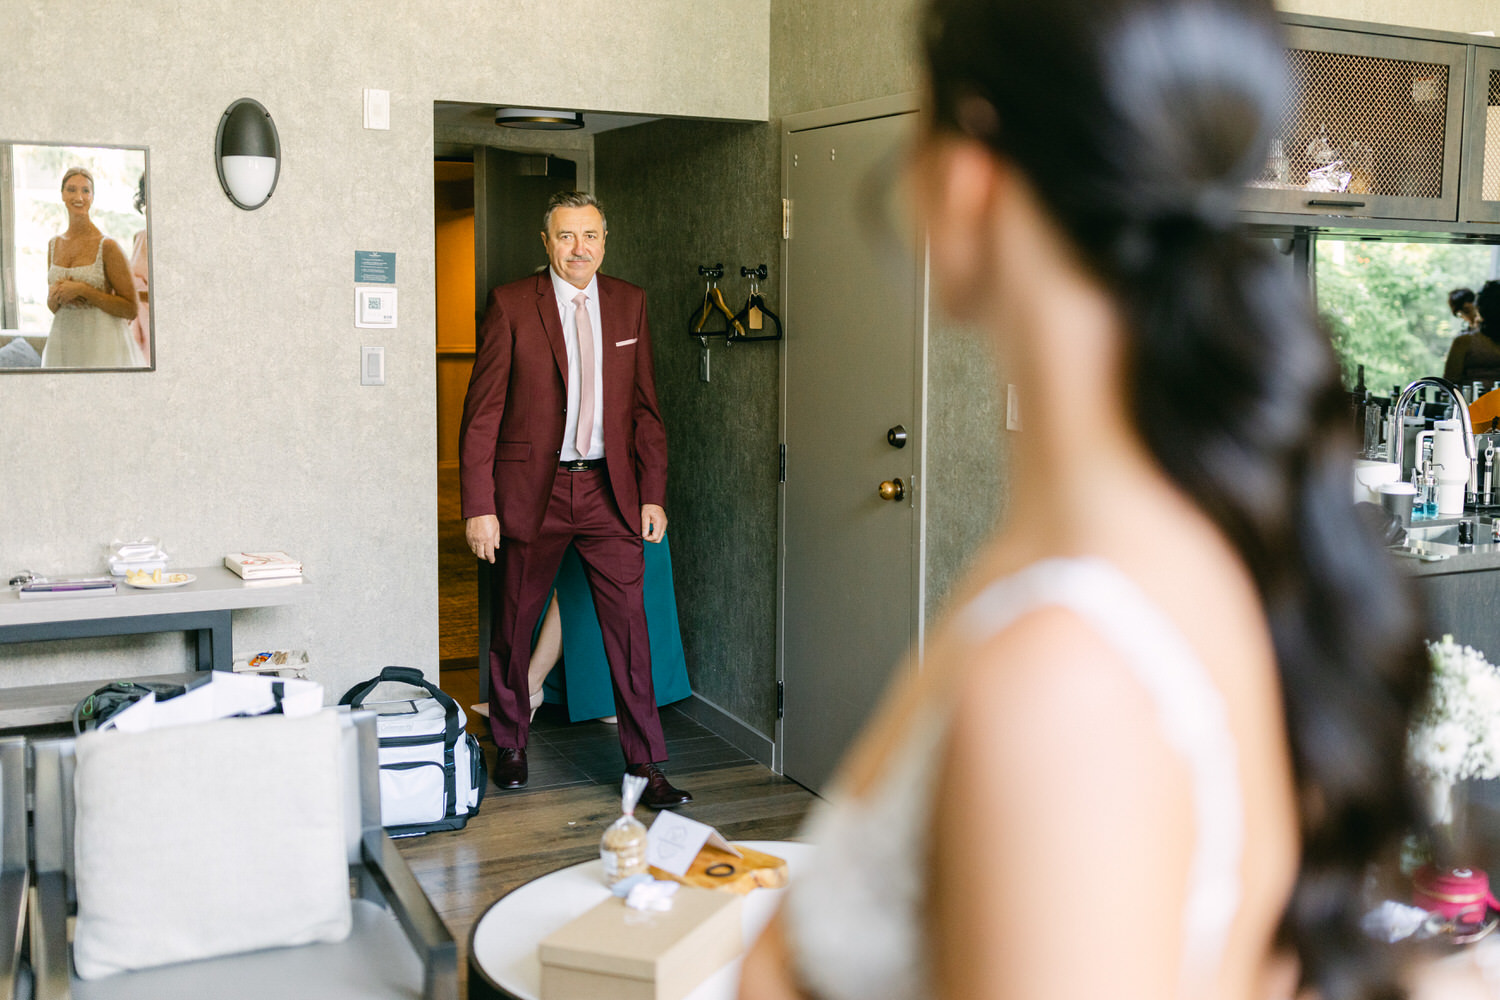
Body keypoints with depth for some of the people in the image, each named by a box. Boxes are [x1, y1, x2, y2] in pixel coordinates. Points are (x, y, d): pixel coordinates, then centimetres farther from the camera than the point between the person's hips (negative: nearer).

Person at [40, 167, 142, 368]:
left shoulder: (107, 246, -9)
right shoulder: (54, 245, 10)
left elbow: (130, 310, -12)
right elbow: (52, 306, 19)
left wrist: (82, 290, -18)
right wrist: (56, 296, -4)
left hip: (102, 346, -5)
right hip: (62, 344, 5)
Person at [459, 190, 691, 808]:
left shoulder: (629, 304, 7)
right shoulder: (511, 305, -4)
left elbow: (646, 406, 10)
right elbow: (482, 411, -5)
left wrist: (653, 494, 5)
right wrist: (479, 506, -10)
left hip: (609, 489, 2)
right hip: (532, 488, -2)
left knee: (629, 625, 0)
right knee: (513, 624, 10)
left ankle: (644, 764, 10)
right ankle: (510, 745, 31)